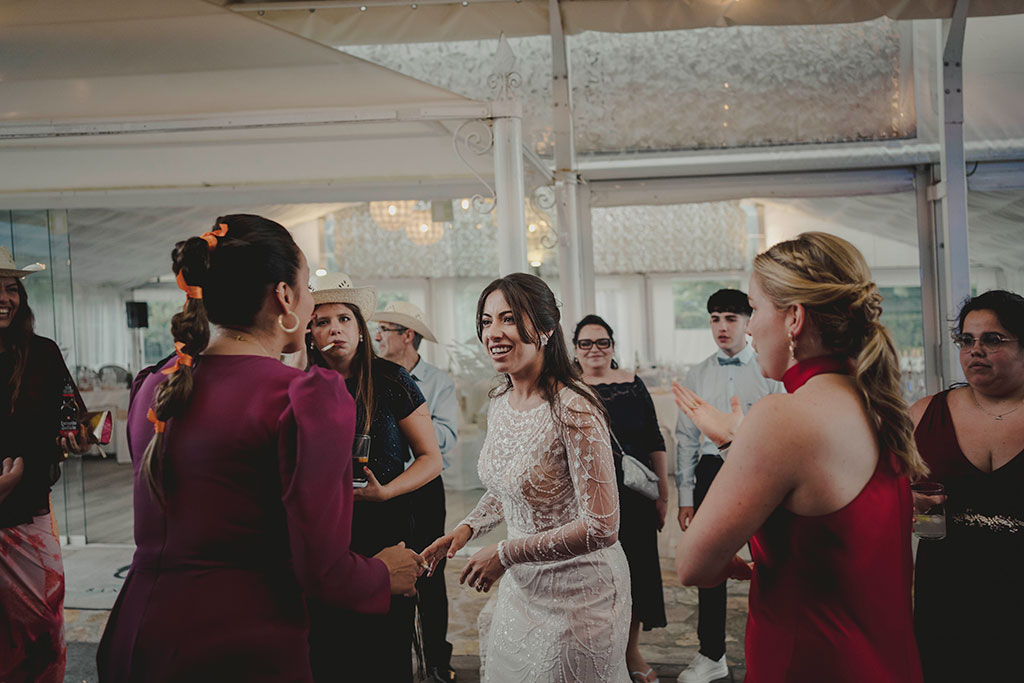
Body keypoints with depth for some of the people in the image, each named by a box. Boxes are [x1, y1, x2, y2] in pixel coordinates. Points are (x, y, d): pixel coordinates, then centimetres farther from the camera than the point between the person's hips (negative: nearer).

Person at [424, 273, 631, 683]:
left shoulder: (573, 410, -25)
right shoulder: (500, 403, 0)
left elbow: (601, 528, -26)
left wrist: (505, 553, -21)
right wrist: (466, 529, 0)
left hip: (577, 590, -7)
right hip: (521, 585, 8)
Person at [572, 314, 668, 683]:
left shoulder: (633, 385, 2)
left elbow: (654, 443, 6)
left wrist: (663, 494, 4)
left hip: (634, 496, 1)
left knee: (636, 570, 8)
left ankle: (632, 652, 27)